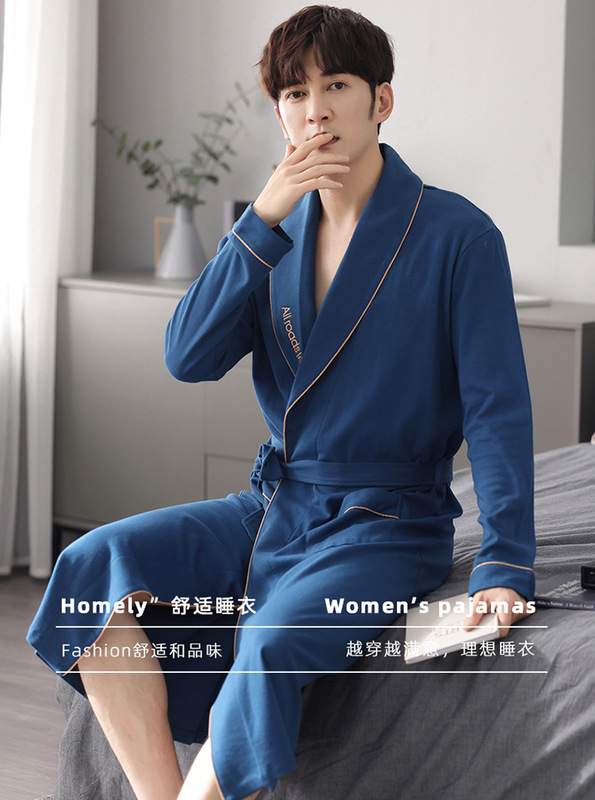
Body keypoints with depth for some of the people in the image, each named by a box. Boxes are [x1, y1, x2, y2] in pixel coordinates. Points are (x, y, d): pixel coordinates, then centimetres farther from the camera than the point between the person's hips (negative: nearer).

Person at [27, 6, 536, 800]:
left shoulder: (457, 235, -8)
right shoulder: (282, 229, 8)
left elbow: (498, 408, -12)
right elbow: (188, 358, -4)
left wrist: (504, 569, -22)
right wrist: (263, 218, -14)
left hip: (388, 531, -5)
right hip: (273, 509, 6)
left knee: (272, 651, -34)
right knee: (94, 567, -16)